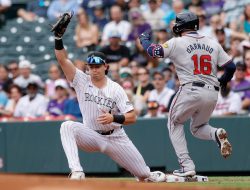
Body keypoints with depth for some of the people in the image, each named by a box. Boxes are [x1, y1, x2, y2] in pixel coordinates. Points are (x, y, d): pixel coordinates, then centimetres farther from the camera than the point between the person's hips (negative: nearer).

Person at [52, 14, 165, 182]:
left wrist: (114, 118, -33)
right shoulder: (82, 81, -7)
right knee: (67, 126, -32)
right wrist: (58, 37, -31)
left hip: (115, 137, 0)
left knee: (144, 174, 5)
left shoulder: (115, 89, -12)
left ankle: (149, 176, 48)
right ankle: (77, 172, -40)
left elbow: (132, 117, -15)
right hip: (92, 136, 1)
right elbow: (62, 59, -18)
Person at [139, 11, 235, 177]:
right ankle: (217, 134, -10)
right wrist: (223, 81, 30)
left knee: (175, 124, 19)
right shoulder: (213, 43, 11)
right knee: (198, 128, 26)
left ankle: (187, 166, 4)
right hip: (212, 93, 5)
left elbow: (153, 51, -1)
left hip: (190, 90, -5)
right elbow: (231, 66, 9)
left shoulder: (177, 43, -2)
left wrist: (144, 39, 21)